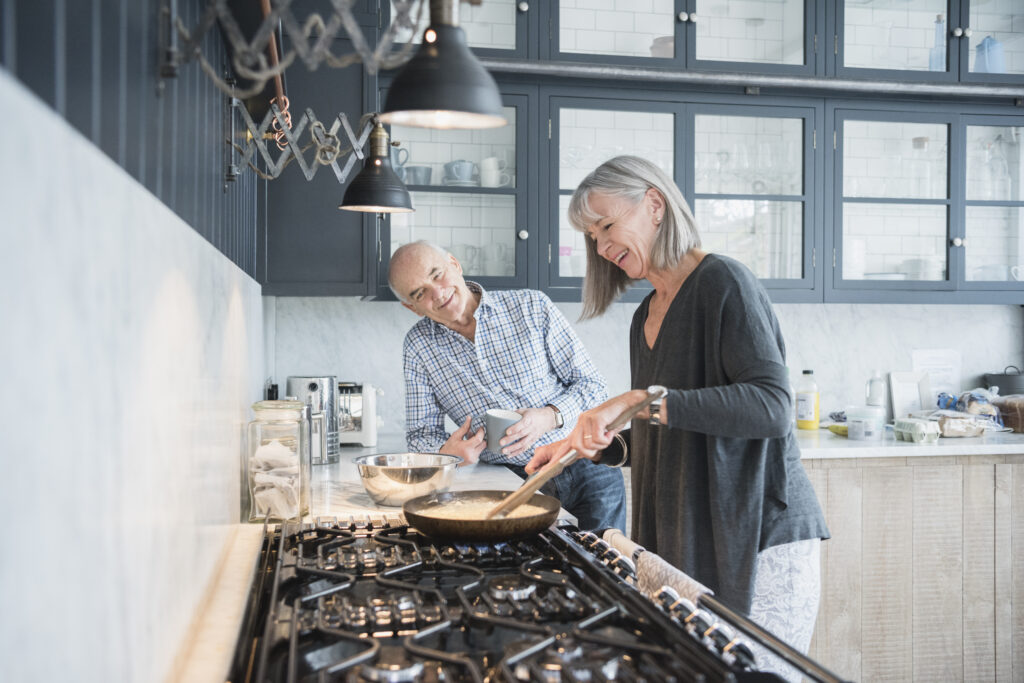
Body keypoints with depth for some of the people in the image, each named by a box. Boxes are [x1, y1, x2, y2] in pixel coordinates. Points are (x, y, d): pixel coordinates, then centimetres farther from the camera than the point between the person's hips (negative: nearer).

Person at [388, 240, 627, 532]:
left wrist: (550, 416, -19)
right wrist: (447, 451, -16)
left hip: (587, 466, -1)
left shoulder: (531, 307, -2)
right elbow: (421, 433, 7)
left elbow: (592, 384, 1)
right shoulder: (418, 347, 2)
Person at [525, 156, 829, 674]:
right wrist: (585, 446, 10)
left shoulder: (722, 282, -11)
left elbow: (771, 408, -24)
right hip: (685, 539, 7)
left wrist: (644, 401, -29)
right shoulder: (646, 317, 13)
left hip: (762, 539, -7)